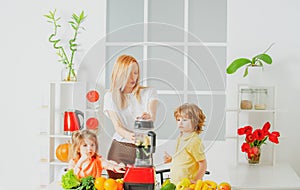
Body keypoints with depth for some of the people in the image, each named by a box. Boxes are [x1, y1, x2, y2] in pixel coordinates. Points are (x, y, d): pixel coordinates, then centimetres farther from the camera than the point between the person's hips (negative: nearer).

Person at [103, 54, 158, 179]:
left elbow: (152, 118, -11)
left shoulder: (149, 93, 5)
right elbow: (117, 126, -8)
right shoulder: (110, 97, 3)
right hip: (120, 149, 0)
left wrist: (148, 117, -36)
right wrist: (130, 135, -30)